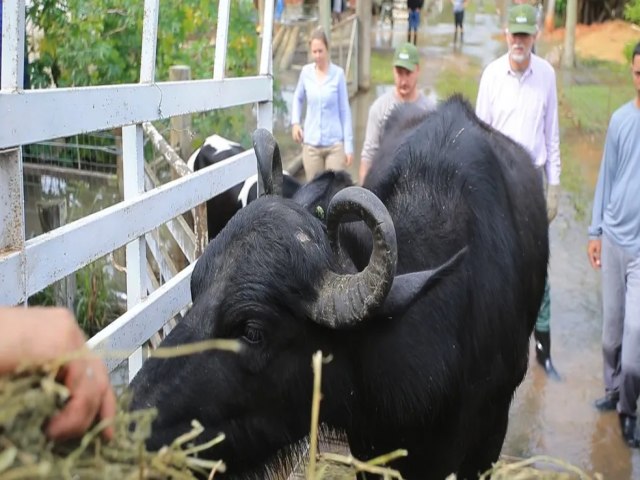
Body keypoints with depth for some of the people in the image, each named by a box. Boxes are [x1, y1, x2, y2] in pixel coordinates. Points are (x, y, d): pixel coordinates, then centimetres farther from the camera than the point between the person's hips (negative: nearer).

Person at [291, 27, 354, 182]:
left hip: (335, 143, -2)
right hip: (311, 143, 2)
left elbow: (345, 111, -2)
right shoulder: (306, 72, 1)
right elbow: (298, 98, 20)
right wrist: (295, 122, 4)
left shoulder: (338, 73, -6)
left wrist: (349, 145, -3)